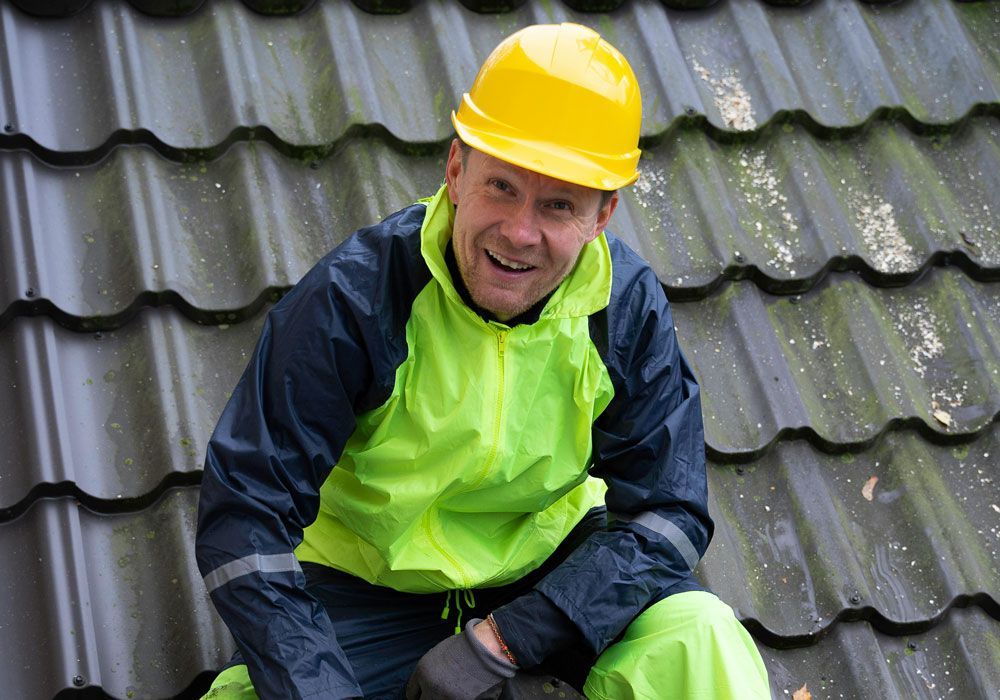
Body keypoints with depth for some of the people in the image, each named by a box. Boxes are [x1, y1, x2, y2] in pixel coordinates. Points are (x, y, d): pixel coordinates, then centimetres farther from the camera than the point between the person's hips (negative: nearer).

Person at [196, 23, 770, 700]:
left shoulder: (628, 306, -16)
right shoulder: (352, 298, -24)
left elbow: (669, 512, -14)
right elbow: (245, 517, -26)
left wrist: (503, 641, -25)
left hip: (550, 569, 1)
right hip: (366, 586, -1)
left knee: (701, 639, -26)